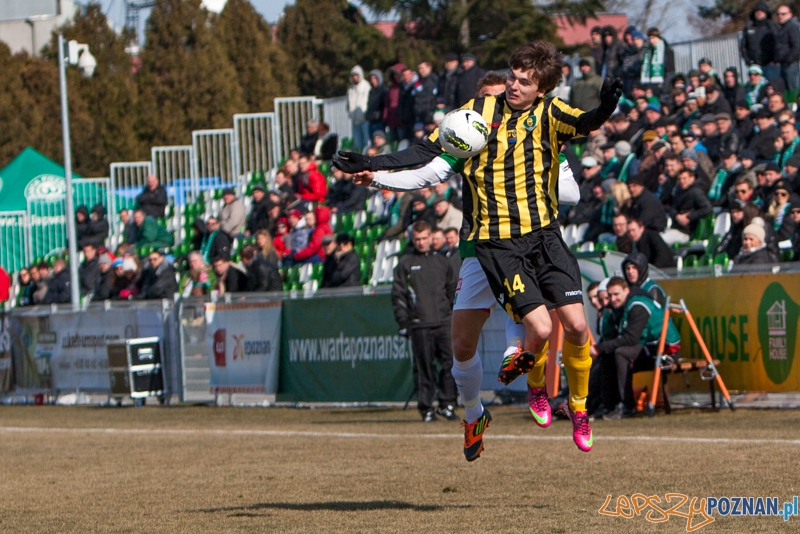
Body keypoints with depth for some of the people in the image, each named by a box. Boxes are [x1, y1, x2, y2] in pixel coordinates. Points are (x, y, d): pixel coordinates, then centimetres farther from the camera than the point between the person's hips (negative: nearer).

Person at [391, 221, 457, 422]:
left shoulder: (442, 262, 16)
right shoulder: (405, 264, 8)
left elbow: (453, 292, 21)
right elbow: (398, 296, 5)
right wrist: (403, 323, -2)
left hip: (443, 323, 2)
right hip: (419, 326, -2)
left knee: (450, 363, -8)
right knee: (424, 367, -2)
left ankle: (447, 404, -1)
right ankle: (426, 407, 4)